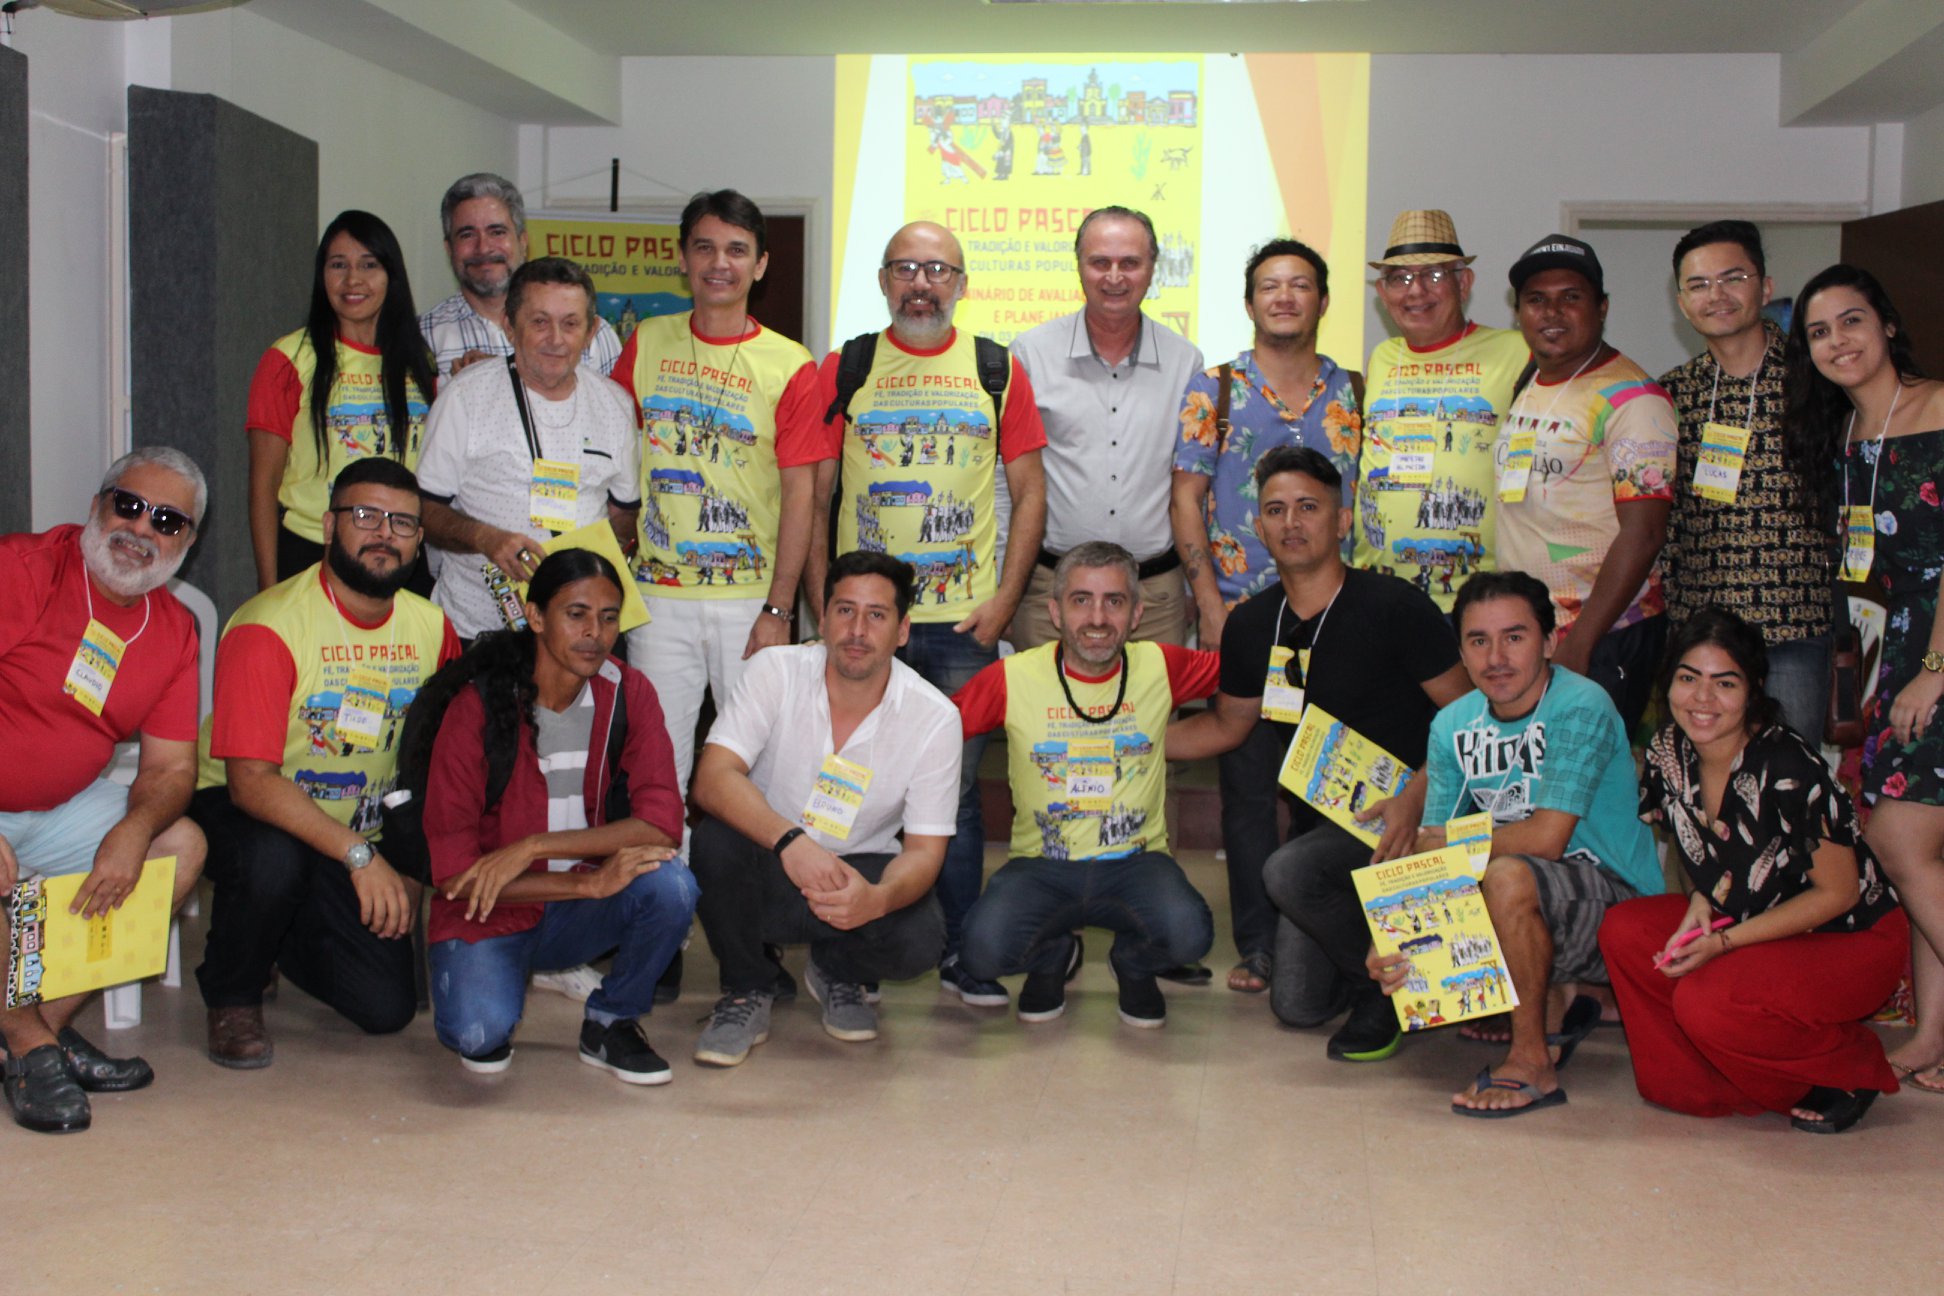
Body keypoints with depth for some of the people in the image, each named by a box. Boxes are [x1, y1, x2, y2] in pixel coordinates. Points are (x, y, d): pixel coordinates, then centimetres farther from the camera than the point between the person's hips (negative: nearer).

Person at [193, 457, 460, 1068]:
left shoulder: (432, 628, -3)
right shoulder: (268, 628, -21)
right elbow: (251, 782, -27)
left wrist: (411, 867, -1)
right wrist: (359, 855, -34)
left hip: (362, 838, 5)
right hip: (242, 812, -4)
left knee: (388, 1006, -8)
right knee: (273, 859, -40)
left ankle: (288, 942, 25)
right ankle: (232, 997, -7)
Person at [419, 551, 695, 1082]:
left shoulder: (628, 694, -5)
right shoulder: (477, 707, -15)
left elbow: (662, 823, -16)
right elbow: (453, 873, -17)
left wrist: (535, 847, -25)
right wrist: (589, 883, -26)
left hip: (577, 916, 3)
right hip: (490, 913, -3)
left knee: (671, 885, -28)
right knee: (478, 1032, -31)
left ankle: (611, 1023, 0)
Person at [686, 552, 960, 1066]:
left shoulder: (935, 718, -13)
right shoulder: (777, 671, -14)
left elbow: (925, 850, -13)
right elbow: (712, 779, -25)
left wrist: (877, 898, -38)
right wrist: (790, 842, -44)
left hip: (862, 873, 0)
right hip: (768, 868, 0)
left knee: (920, 939, -30)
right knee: (717, 838, -33)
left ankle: (838, 973, 9)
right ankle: (747, 988, -5)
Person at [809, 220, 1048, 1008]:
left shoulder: (998, 371, 6)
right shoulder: (843, 371, 6)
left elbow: (1029, 493, 6)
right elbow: (814, 499, 6)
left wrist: (1004, 601, -4)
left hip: (963, 620, 0)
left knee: (957, 787, 2)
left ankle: (961, 951, 13)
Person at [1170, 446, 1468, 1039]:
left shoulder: (1393, 607, -13)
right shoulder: (1251, 625, 4)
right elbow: (1227, 725, 18)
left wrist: (1415, 797, -25)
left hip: (1396, 818, -6)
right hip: (1318, 820, 6)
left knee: (1288, 872, -33)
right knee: (1297, 1005, -1)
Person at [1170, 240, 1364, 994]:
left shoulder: (1352, 394, 9)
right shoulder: (1215, 389, 5)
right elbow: (1186, 498, 2)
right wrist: (1209, 604, -6)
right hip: (1238, 615, -1)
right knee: (1247, 782, 2)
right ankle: (1258, 946, 11)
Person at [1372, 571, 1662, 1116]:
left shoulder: (1580, 707, -19)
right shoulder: (1454, 724, 1)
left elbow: (1546, 838, -27)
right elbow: (1430, 847, -3)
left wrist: (1454, 845, -11)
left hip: (1622, 907, -7)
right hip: (1537, 911, 8)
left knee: (1509, 875, -34)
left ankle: (1533, 1061, -16)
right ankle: (1553, 1008, 9)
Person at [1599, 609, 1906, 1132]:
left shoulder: (1789, 769, -26)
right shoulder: (1667, 754, -7)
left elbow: (1838, 893, -18)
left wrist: (1723, 942, -23)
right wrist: (1700, 902, -11)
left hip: (1852, 939, -7)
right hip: (1740, 926, 7)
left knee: (1705, 1003, -30)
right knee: (1623, 931, -16)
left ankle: (1853, 1066, -2)